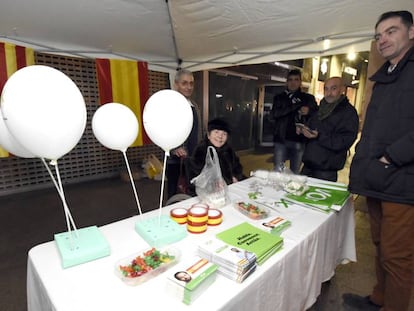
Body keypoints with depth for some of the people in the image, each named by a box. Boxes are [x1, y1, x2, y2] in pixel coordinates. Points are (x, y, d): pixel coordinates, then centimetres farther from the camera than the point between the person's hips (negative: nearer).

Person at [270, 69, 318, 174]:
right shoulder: (279, 97, 10)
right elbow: (274, 114, -6)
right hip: (281, 139, 0)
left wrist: (309, 111, -17)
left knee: (295, 172, 7)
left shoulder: (308, 98, 10)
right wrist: (294, 106, -12)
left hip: (299, 140, 1)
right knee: (277, 171, -1)